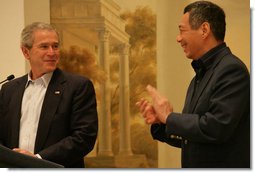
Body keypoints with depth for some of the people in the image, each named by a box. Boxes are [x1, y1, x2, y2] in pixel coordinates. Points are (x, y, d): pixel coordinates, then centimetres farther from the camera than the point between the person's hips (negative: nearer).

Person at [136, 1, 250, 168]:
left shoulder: (232, 70, -15)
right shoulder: (199, 77, 13)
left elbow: (216, 127, -25)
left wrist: (169, 117, -13)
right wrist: (160, 122, 0)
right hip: (195, 166, 9)